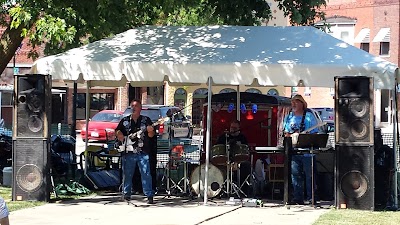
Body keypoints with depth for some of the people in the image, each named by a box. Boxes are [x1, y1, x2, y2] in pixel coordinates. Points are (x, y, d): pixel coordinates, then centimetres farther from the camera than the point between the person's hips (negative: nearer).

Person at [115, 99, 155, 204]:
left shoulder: (146, 120, 6)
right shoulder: (125, 120, 11)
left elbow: (151, 136, 3)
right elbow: (117, 131, 17)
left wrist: (150, 131, -20)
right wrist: (121, 136, -5)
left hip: (143, 152, -2)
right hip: (128, 152, 2)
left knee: (146, 174, -8)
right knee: (127, 174, 8)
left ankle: (149, 195, -9)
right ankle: (126, 194, 20)